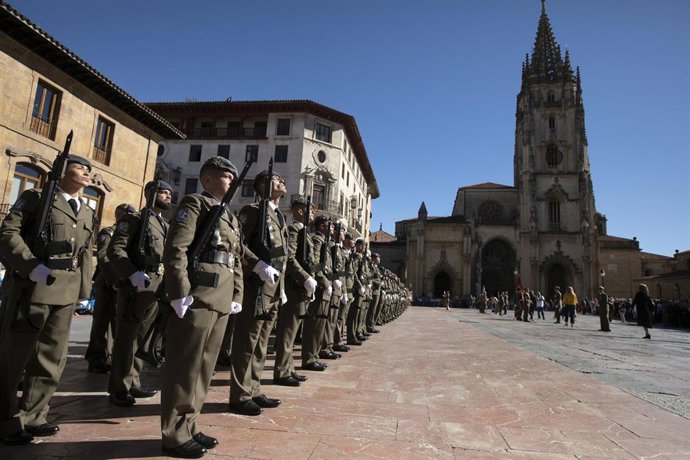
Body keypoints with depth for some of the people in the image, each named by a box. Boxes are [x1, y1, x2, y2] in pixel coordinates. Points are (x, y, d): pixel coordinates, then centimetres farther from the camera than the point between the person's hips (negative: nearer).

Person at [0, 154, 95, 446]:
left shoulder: (88, 215, 18)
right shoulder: (35, 198, 2)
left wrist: (84, 291, 12)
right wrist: (31, 266, -20)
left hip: (66, 294, 6)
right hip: (30, 288, -6)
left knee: (51, 360, 11)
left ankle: (31, 418, 25)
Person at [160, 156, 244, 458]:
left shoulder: (231, 217, 23)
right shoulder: (194, 204, -1)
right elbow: (175, 250, -13)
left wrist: (237, 297, 11)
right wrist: (181, 294, -19)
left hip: (221, 301, 8)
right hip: (197, 297, -8)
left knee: (204, 366, 14)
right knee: (185, 366, 1)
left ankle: (188, 427, 26)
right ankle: (175, 435, 14)